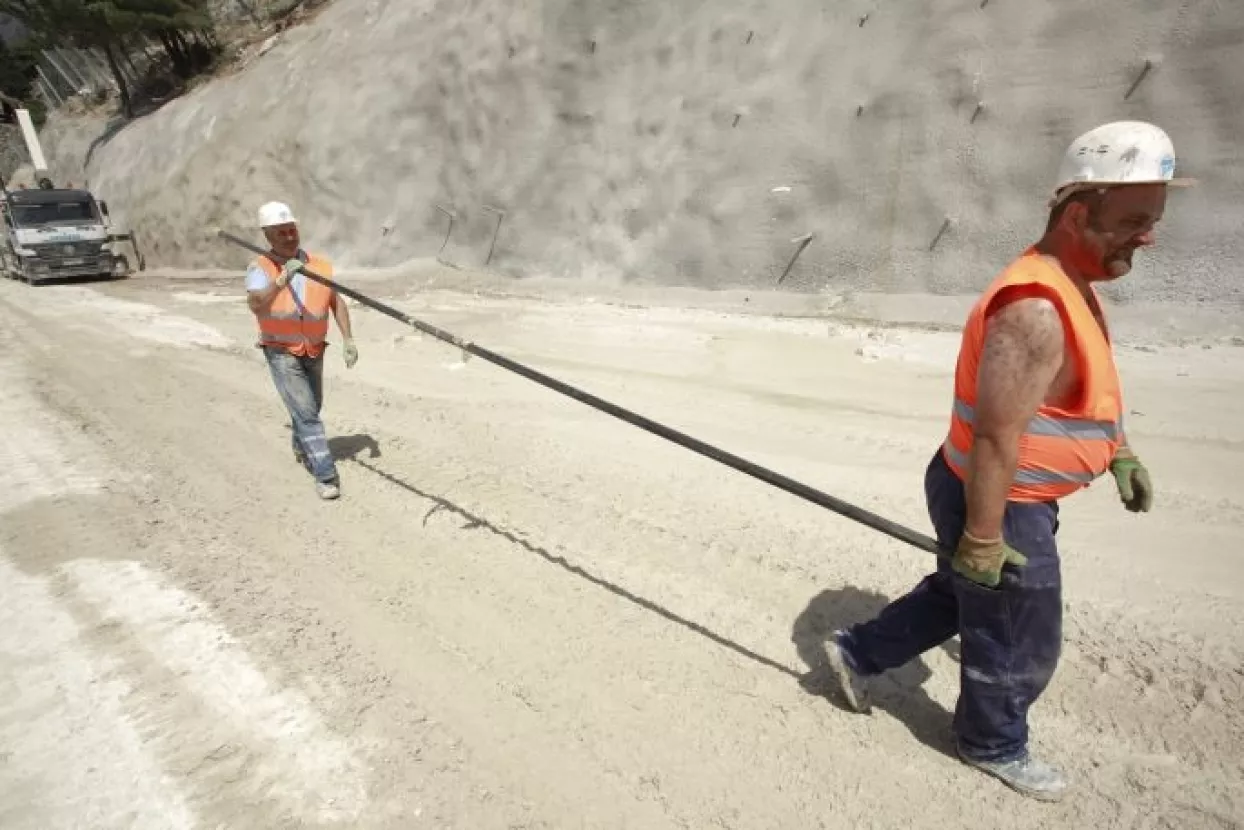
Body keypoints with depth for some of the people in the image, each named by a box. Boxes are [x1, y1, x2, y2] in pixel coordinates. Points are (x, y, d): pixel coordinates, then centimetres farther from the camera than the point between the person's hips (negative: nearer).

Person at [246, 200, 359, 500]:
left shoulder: (319, 264, -2)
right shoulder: (260, 269, -11)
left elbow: (337, 302, 3)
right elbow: (256, 305, -29)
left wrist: (348, 339, -5)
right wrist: (282, 279, -42)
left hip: (314, 351, 4)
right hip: (281, 353, -4)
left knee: (312, 407, 20)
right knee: (305, 411, -13)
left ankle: (301, 448, 48)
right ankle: (325, 475, -10)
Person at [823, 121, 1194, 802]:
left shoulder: (1070, 284, 6)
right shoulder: (1034, 309, -29)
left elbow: (1082, 388, 21)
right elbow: (993, 438, -29)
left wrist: (1117, 451, 23)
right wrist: (983, 539, -24)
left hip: (1011, 496, 10)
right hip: (1000, 505, -10)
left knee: (959, 595, 27)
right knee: (1018, 645, 12)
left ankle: (857, 654, 41)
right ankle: (993, 745, 39)